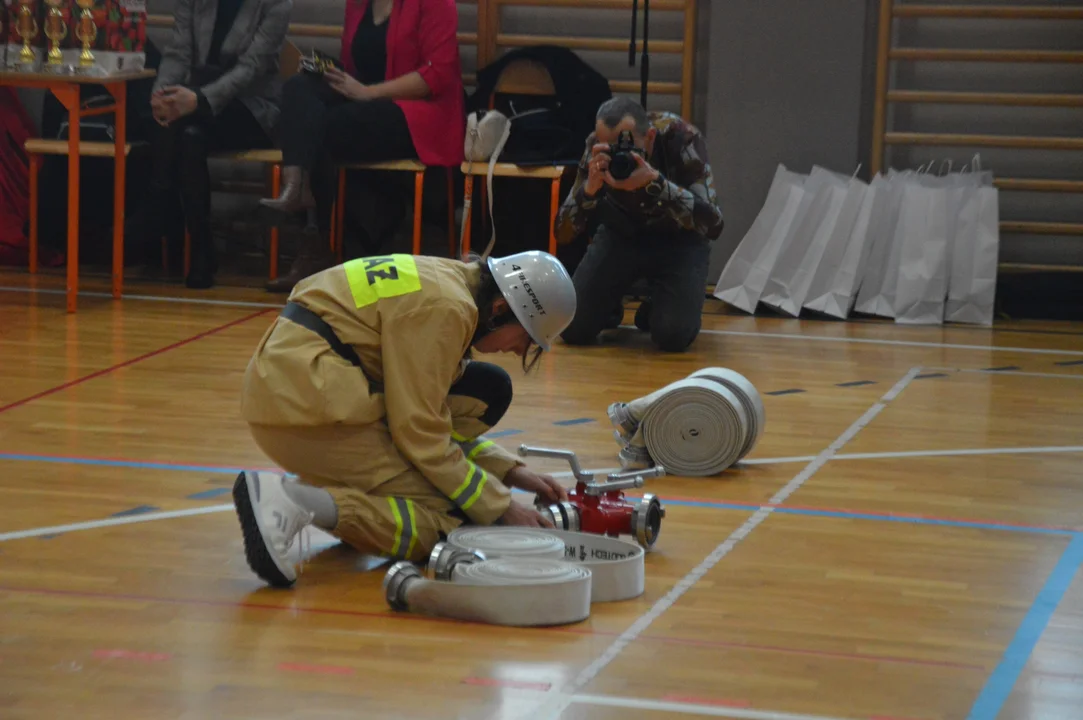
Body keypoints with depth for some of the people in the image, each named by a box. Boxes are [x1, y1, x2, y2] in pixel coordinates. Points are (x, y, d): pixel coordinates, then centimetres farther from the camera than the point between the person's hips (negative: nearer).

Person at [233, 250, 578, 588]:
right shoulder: (444, 307, -15)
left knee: (487, 390, 11)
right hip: (308, 403, -10)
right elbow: (421, 433, -14)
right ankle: (300, 501, -22)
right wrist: (501, 508, -7)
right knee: (449, 523, -9)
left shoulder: (443, 281, 16)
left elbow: (429, 415, 22)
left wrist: (510, 470, 14)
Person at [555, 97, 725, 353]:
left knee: (673, 336, -24)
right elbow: (563, 233, -21)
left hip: (679, 238, -2)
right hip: (621, 233, 2)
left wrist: (655, 182, -48)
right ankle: (612, 307, 20)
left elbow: (712, 225, -36)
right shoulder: (596, 146, -23)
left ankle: (657, 308, 12)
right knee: (574, 330, -14)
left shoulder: (681, 137, -30)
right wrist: (589, 187, -41)